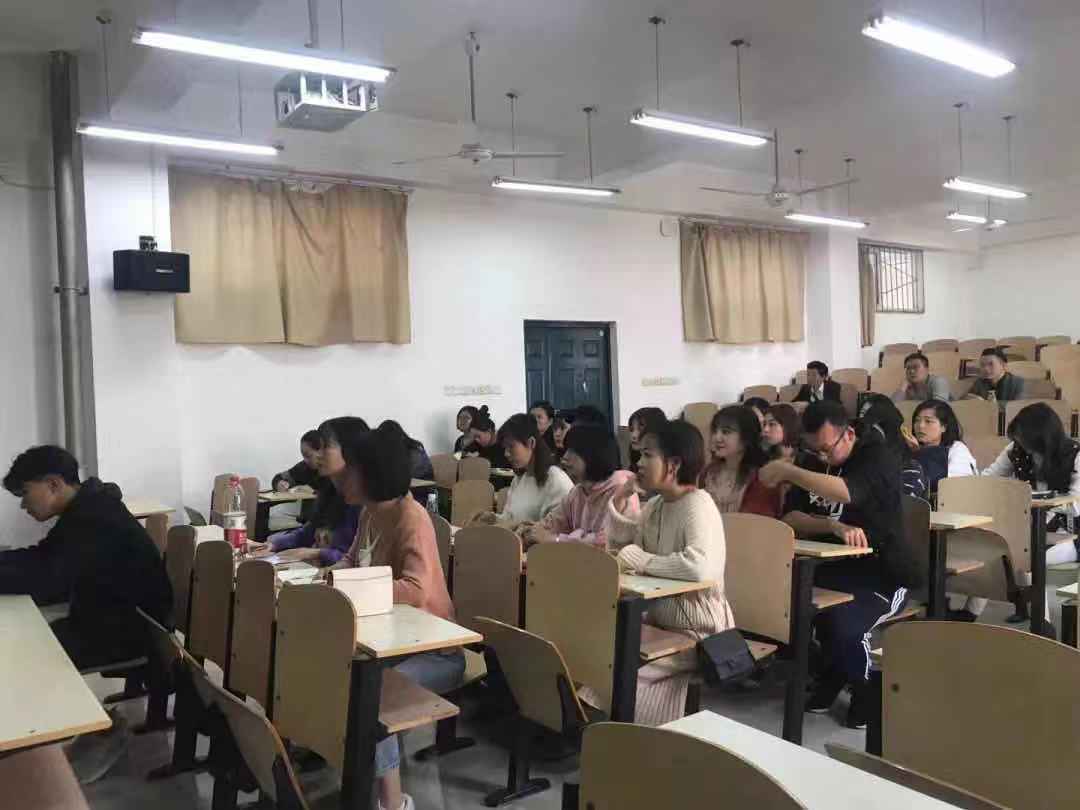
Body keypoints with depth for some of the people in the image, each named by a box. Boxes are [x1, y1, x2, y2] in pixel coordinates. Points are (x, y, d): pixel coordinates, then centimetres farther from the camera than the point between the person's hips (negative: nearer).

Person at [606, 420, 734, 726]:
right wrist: (620, 503, 1)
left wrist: (640, 560, -27)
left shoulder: (698, 506, -21)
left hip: (697, 632, -8)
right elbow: (621, 548, 16)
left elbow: (700, 566, -39)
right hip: (659, 620, 8)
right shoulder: (654, 506, 5)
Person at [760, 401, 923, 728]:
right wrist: (834, 527, -19)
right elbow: (790, 519, -2)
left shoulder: (878, 457, -7)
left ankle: (868, 689, 5)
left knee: (843, 627, -32)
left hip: (883, 574, -5)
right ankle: (832, 674, 6)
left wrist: (789, 472, -24)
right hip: (833, 567, 5)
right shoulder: (812, 464, 11)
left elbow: (846, 492, -29)